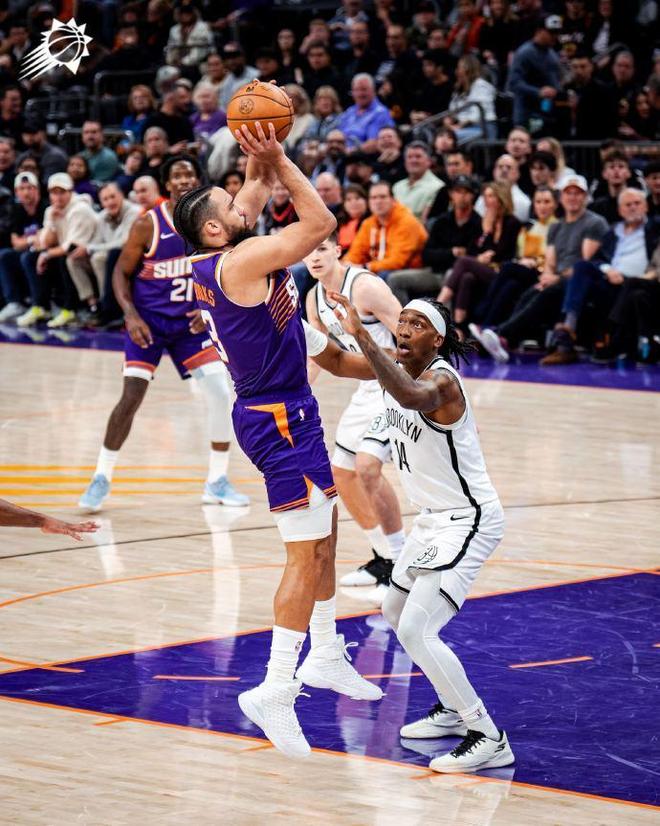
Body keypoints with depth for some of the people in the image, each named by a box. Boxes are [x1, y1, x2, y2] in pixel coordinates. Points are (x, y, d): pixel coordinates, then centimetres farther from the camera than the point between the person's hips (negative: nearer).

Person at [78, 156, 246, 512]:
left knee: (221, 393, -8)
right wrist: (131, 315, -18)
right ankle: (101, 478, 4)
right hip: (149, 320, -3)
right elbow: (122, 272, -5)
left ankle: (217, 482, 6)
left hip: (191, 321, 3)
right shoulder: (147, 225, -12)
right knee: (131, 396, -12)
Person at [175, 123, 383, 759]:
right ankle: (276, 691, -13)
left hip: (279, 411, 10)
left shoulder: (213, 262, 5)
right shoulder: (242, 261, -21)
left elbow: (256, 190, 20)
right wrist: (279, 159, -16)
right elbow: (320, 222, -21)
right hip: (280, 418, -10)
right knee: (307, 552, -10)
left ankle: (325, 656, 34)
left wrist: (262, 161, 5)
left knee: (323, 532, 22)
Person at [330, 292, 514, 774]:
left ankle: (489, 739, -14)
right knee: (396, 612, 25)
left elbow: (413, 397, -50)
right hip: (434, 517, 11)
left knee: (415, 630, -19)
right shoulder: (399, 370, 3)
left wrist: (361, 335, -57)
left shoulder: (441, 379, -25)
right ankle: (454, 710, 40)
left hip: (468, 521, -11)